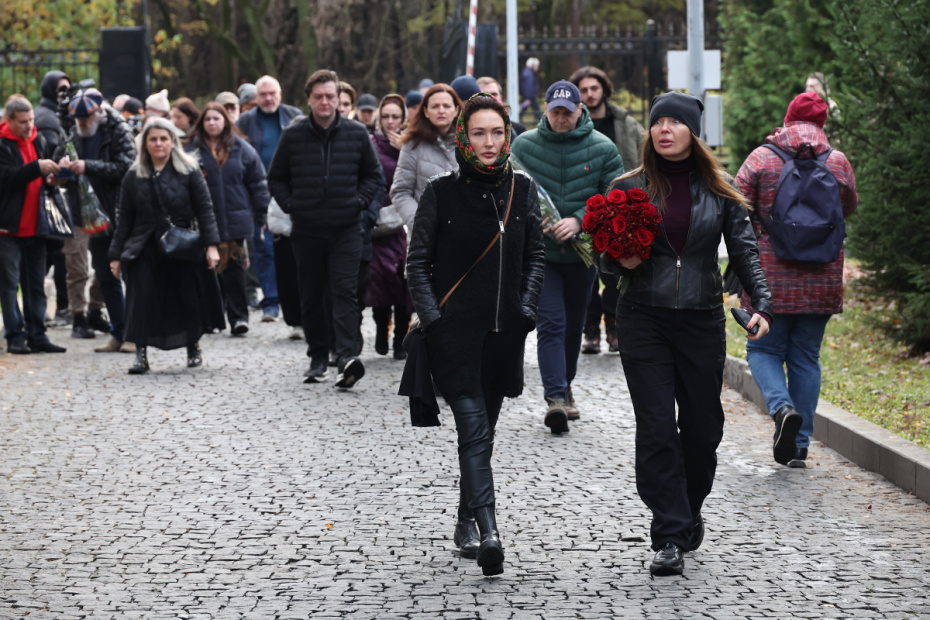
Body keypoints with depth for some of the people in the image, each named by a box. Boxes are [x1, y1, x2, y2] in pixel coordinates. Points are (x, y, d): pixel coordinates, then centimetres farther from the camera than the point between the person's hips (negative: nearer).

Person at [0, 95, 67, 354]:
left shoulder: (39, 141, 11)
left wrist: (52, 177, 0)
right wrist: (37, 168, -27)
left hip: (35, 225, 6)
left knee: (36, 284, 7)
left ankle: (37, 335, 11)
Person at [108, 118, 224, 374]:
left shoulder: (189, 171, 1)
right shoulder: (134, 176, 6)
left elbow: (204, 209, -1)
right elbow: (124, 218, 9)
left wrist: (211, 245, -10)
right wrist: (116, 255, 7)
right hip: (145, 248, 1)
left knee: (188, 299, 6)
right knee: (142, 301, -9)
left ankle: (193, 347, 25)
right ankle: (141, 354, -6)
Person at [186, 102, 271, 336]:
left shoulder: (240, 148, 3)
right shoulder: (193, 149, 3)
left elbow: (257, 182, 7)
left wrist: (263, 213, 2)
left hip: (235, 219, -1)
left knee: (234, 268, -2)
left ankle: (238, 317, -1)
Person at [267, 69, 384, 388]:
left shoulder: (356, 133, 2)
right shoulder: (293, 135, 2)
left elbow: (374, 175, 13)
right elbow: (276, 178, 12)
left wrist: (360, 202, 0)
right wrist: (291, 206, 0)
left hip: (345, 230, -1)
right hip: (306, 230, 1)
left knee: (345, 292, -13)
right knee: (311, 297, 8)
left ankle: (347, 356, -22)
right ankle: (318, 357, 19)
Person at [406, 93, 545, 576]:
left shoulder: (522, 190, 7)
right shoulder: (441, 192, -3)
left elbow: (535, 256, 13)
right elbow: (418, 261, 0)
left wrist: (526, 309, 1)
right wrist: (431, 317, -9)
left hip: (503, 331, 4)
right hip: (455, 331, -4)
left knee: (483, 431, 12)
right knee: (474, 430, -14)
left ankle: (466, 524, 26)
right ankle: (487, 532, -23)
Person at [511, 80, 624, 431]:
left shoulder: (602, 149, -2)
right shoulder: (524, 145, -1)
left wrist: (579, 220, -19)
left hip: (583, 253, 2)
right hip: (540, 253, -2)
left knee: (573, 326, 16)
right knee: (550, 324, -13)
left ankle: (564, 387, 35)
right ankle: (555, 396, -17)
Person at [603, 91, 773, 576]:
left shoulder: (720, 190, 4)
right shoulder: (629, 188, 3)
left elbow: (745, 252, 3)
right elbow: (608, 257, 11)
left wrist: (761, 304, -11)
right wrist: (623, 262, -12)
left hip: (702, 319, 1)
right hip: (644, 319, -1)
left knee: (702, 426, 7)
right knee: (656, 429, -8)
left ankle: (690, 510, 34)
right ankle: (669, 538, -5)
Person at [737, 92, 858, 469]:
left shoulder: (761, 159, -5)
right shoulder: (838, 162, 1)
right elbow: (850, 209, 16)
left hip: (770, 277, -2)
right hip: (820, 281, 2)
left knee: (764, 349, 10)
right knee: (806, 357, 10)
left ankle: (782, 408, -18)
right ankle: (799, 445, 10)